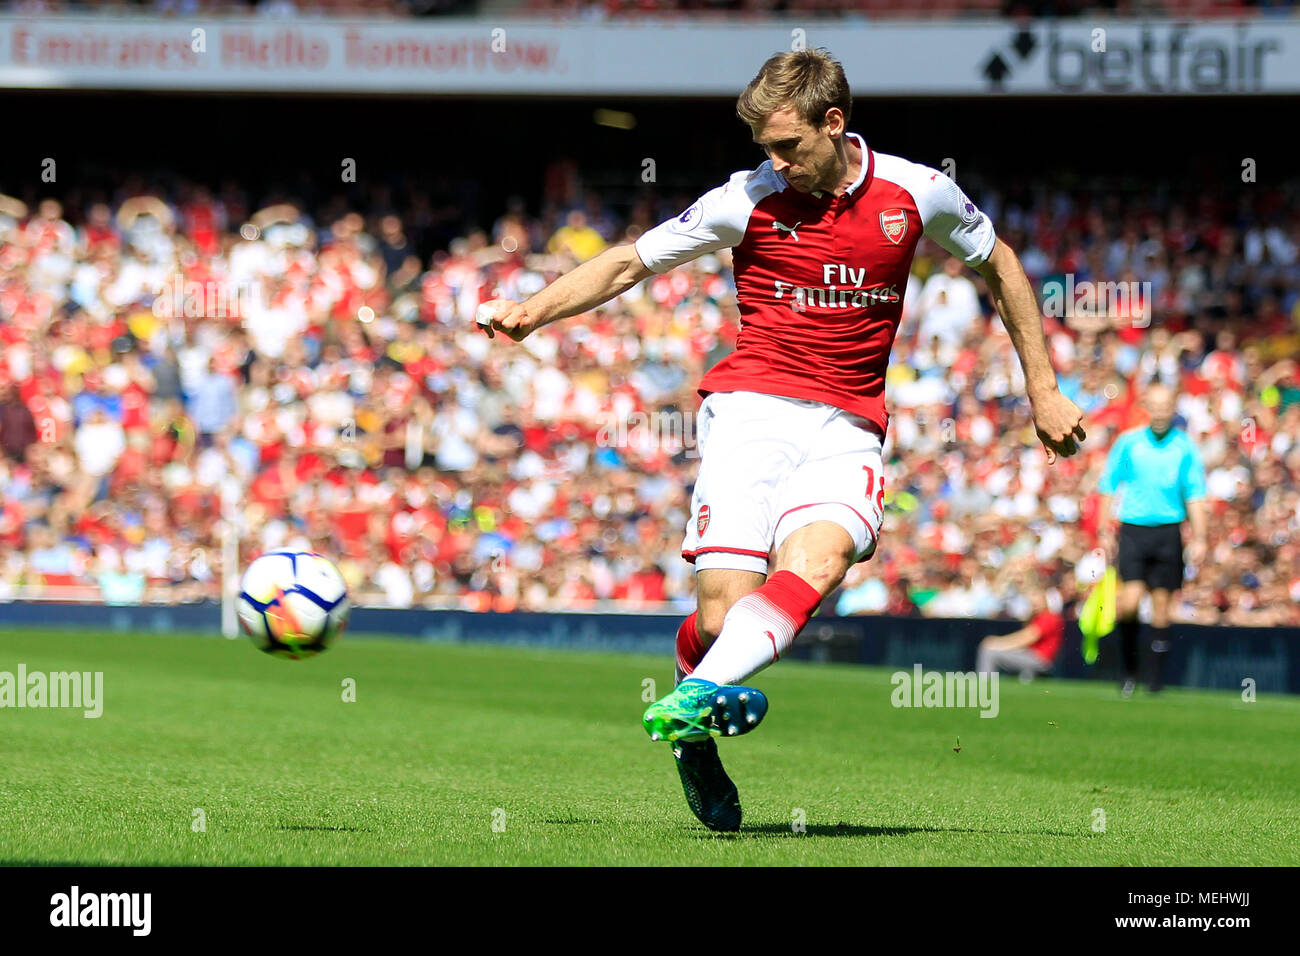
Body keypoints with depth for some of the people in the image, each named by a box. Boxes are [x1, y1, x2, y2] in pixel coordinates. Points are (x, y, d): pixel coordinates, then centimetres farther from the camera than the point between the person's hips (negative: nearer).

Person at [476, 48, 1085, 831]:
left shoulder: (916, 193, 3)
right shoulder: (749, 200, 1)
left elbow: (998, 263, 21)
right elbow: (629, 263, 8)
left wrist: (1043, 390, 21)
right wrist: (534, 312, -7)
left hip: (847, 429, 1)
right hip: (752, 408, -1)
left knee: (815, 561, -31)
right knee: (722, 611, -16)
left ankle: (696, 698, -46)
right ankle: (696, 740, 13)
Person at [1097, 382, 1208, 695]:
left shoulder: (1185, 448, 4)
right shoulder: (1128, 443, 4)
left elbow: (1195, 495, 4)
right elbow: (1108, 487, 9)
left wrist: (1199, 538, -4)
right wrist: (1104, 531, 4)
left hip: (1168, 532, 1)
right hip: (1133, 529, -1)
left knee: (1161, 602, 1)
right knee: (1130, 601, -14)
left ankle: (1157, 677, 10)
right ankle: (1129, 670, 5)